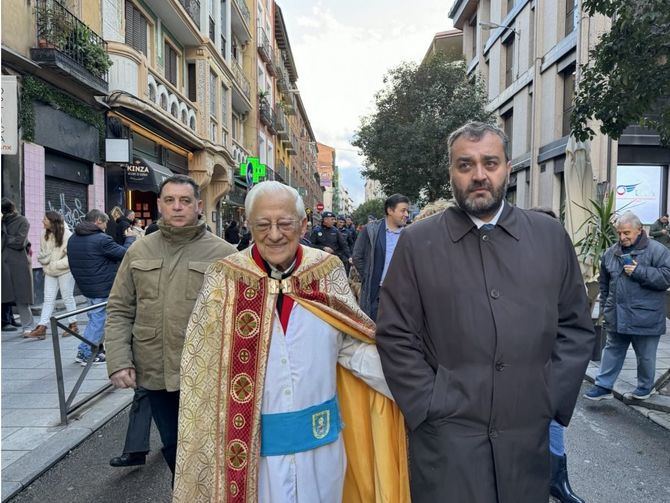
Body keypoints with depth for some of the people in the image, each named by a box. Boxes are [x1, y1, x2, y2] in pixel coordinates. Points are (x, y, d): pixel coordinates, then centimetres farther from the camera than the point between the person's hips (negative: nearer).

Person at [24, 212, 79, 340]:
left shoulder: (66, 235, -16)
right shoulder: (45, 235, 3)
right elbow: (42, 253, 15)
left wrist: (55, 265, -19)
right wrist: (43, 259, -7)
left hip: (65, 271, -6)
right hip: (50, 272, 6)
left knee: (68, 298, 5)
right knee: (48, 299, 5)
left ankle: (73, 325, 17)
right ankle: (41, 328, 5)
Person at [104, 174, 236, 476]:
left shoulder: (222, 253, -7)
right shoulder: (139, 251, 5)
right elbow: (119, 310, 6)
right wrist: (118, 362, -4)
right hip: (153, 373, 4)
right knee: (172, 446, 22)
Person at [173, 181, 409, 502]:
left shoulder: (328, 273, -5)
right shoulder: (224, 280, -8)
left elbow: (353, 346, 0)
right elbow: (202, 371, -4)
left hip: (318, 439, 2)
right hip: (251, 445, -1)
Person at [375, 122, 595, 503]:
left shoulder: (551, 236, 3)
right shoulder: (417, 242, -4)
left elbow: (576, 327, 7)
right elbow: (396, 336, -4)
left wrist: (549, 402, 0)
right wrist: (429, 406, -7)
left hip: (528, 435, 3)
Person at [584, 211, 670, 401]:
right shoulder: (611, 253, 8)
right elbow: (604, 283, 18)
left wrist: (639, 271, -22)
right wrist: (606, 305, 16)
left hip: (645, 318, -4)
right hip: (616, 317, 4)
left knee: (645, 356, 13)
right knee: (612, 351, 12)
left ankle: (645, 386, 33)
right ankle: (604, 386, 19)